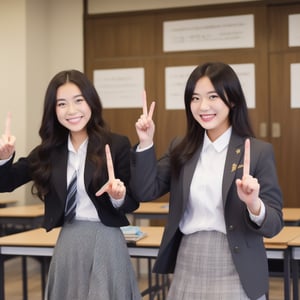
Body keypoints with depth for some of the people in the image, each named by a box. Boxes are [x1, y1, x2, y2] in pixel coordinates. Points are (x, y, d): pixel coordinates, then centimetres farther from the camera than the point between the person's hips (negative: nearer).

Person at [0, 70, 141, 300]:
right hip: (67, 244, 4)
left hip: (104, 242, -4)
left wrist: (118, 197, -27)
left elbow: (133, 202, -5)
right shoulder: (50, 149, 4)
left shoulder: (117, 145, -8)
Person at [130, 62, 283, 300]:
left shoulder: (259, 151, -7)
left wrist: (254, 205, -28)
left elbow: (274, 224, -9)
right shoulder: (182, 148, 5)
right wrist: (146, 144, -9)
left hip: (234, 272, -3)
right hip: (188, 267, 4)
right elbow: (146, 192, 0)